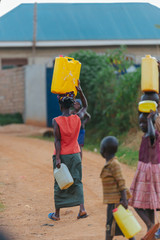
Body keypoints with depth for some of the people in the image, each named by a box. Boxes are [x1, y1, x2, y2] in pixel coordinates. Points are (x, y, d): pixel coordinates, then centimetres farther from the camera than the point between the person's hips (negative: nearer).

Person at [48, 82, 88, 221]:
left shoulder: (56, 121, -12)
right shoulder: (77, 118, -3)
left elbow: (57, 140, -14)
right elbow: (85, 107, 17)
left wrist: (58, 158, -13)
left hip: (62, 156, -3)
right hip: (75, 154, 3)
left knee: (59, 184, 6)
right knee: (77, 182, 10)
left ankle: (57, 213, 14)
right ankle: (82, 209, -3)